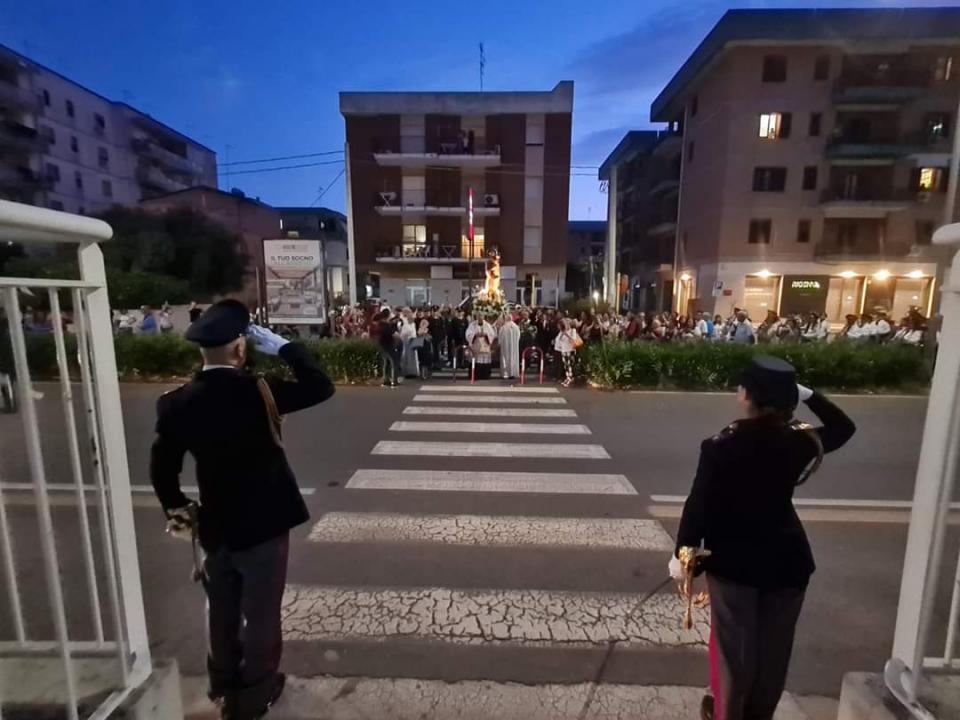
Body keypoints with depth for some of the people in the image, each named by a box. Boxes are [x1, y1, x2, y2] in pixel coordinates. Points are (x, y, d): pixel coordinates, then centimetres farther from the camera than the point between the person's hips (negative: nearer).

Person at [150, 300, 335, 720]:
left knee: (221, 612, 25)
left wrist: (177, 512, 16)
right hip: (263, 523, -5)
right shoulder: (258, 391, -24)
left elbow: (162, 468, 0)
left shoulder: (176, 403, -8)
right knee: (260, 613, 15)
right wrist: (282, 346, -13)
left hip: (213, 525, 5)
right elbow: (321, 386, -18)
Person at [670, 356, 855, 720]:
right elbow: (843, 427, 10)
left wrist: (682, 553, -6)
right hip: (786, 559, 3)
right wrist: (805, 393, 2)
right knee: (773, 646, 22)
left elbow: (698, 506, -18)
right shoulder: (799, 442, -12)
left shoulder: (721, 446, -22)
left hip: (732, 560, -3)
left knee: (733, 643, 16)